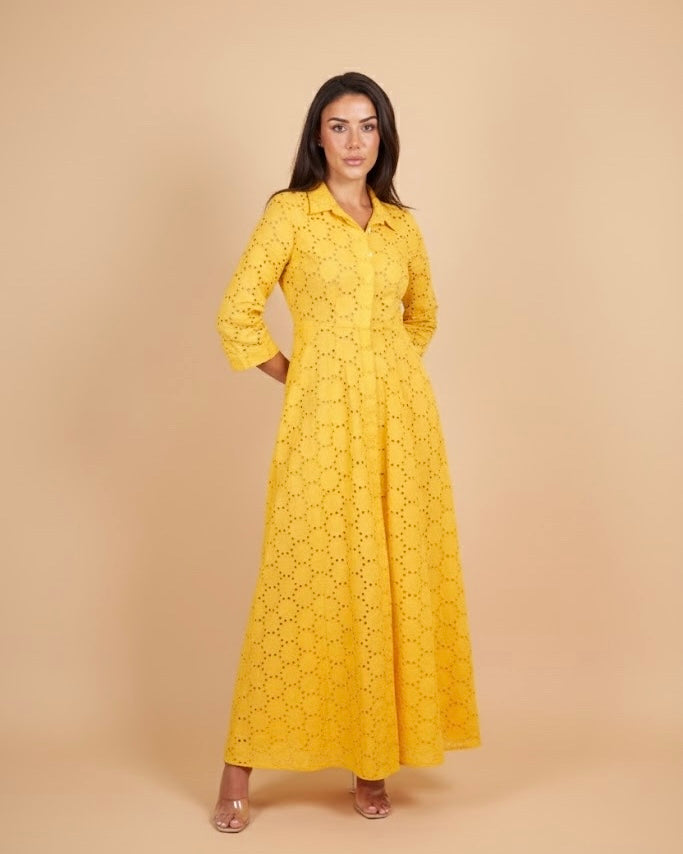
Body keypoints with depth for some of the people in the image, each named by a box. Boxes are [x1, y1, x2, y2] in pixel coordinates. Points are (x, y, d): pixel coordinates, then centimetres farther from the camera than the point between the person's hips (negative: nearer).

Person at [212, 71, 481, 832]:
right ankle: (241, 769, 9)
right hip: (323, 418, -4)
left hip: (402, 415, 4)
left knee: (395, 581, 4)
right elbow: (237, 318, -3)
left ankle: (372, 758, 17)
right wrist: (299, 377, 2)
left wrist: (390, 371, 14)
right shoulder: (289, 212, 0)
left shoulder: (402, 224, 13)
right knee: (306, 579, -3)